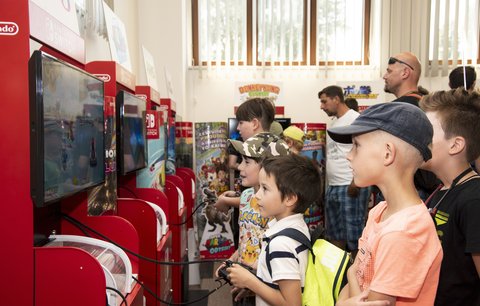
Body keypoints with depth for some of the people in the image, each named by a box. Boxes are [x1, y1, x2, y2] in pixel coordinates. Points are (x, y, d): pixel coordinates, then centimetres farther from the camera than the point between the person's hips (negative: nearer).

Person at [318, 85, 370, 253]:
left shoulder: (355, 119, -8)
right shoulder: (334, 123, 17)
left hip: (350, 187, -9)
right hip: (332, 186, 9)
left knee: (353, 234, -1)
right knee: (334, 233, 16)